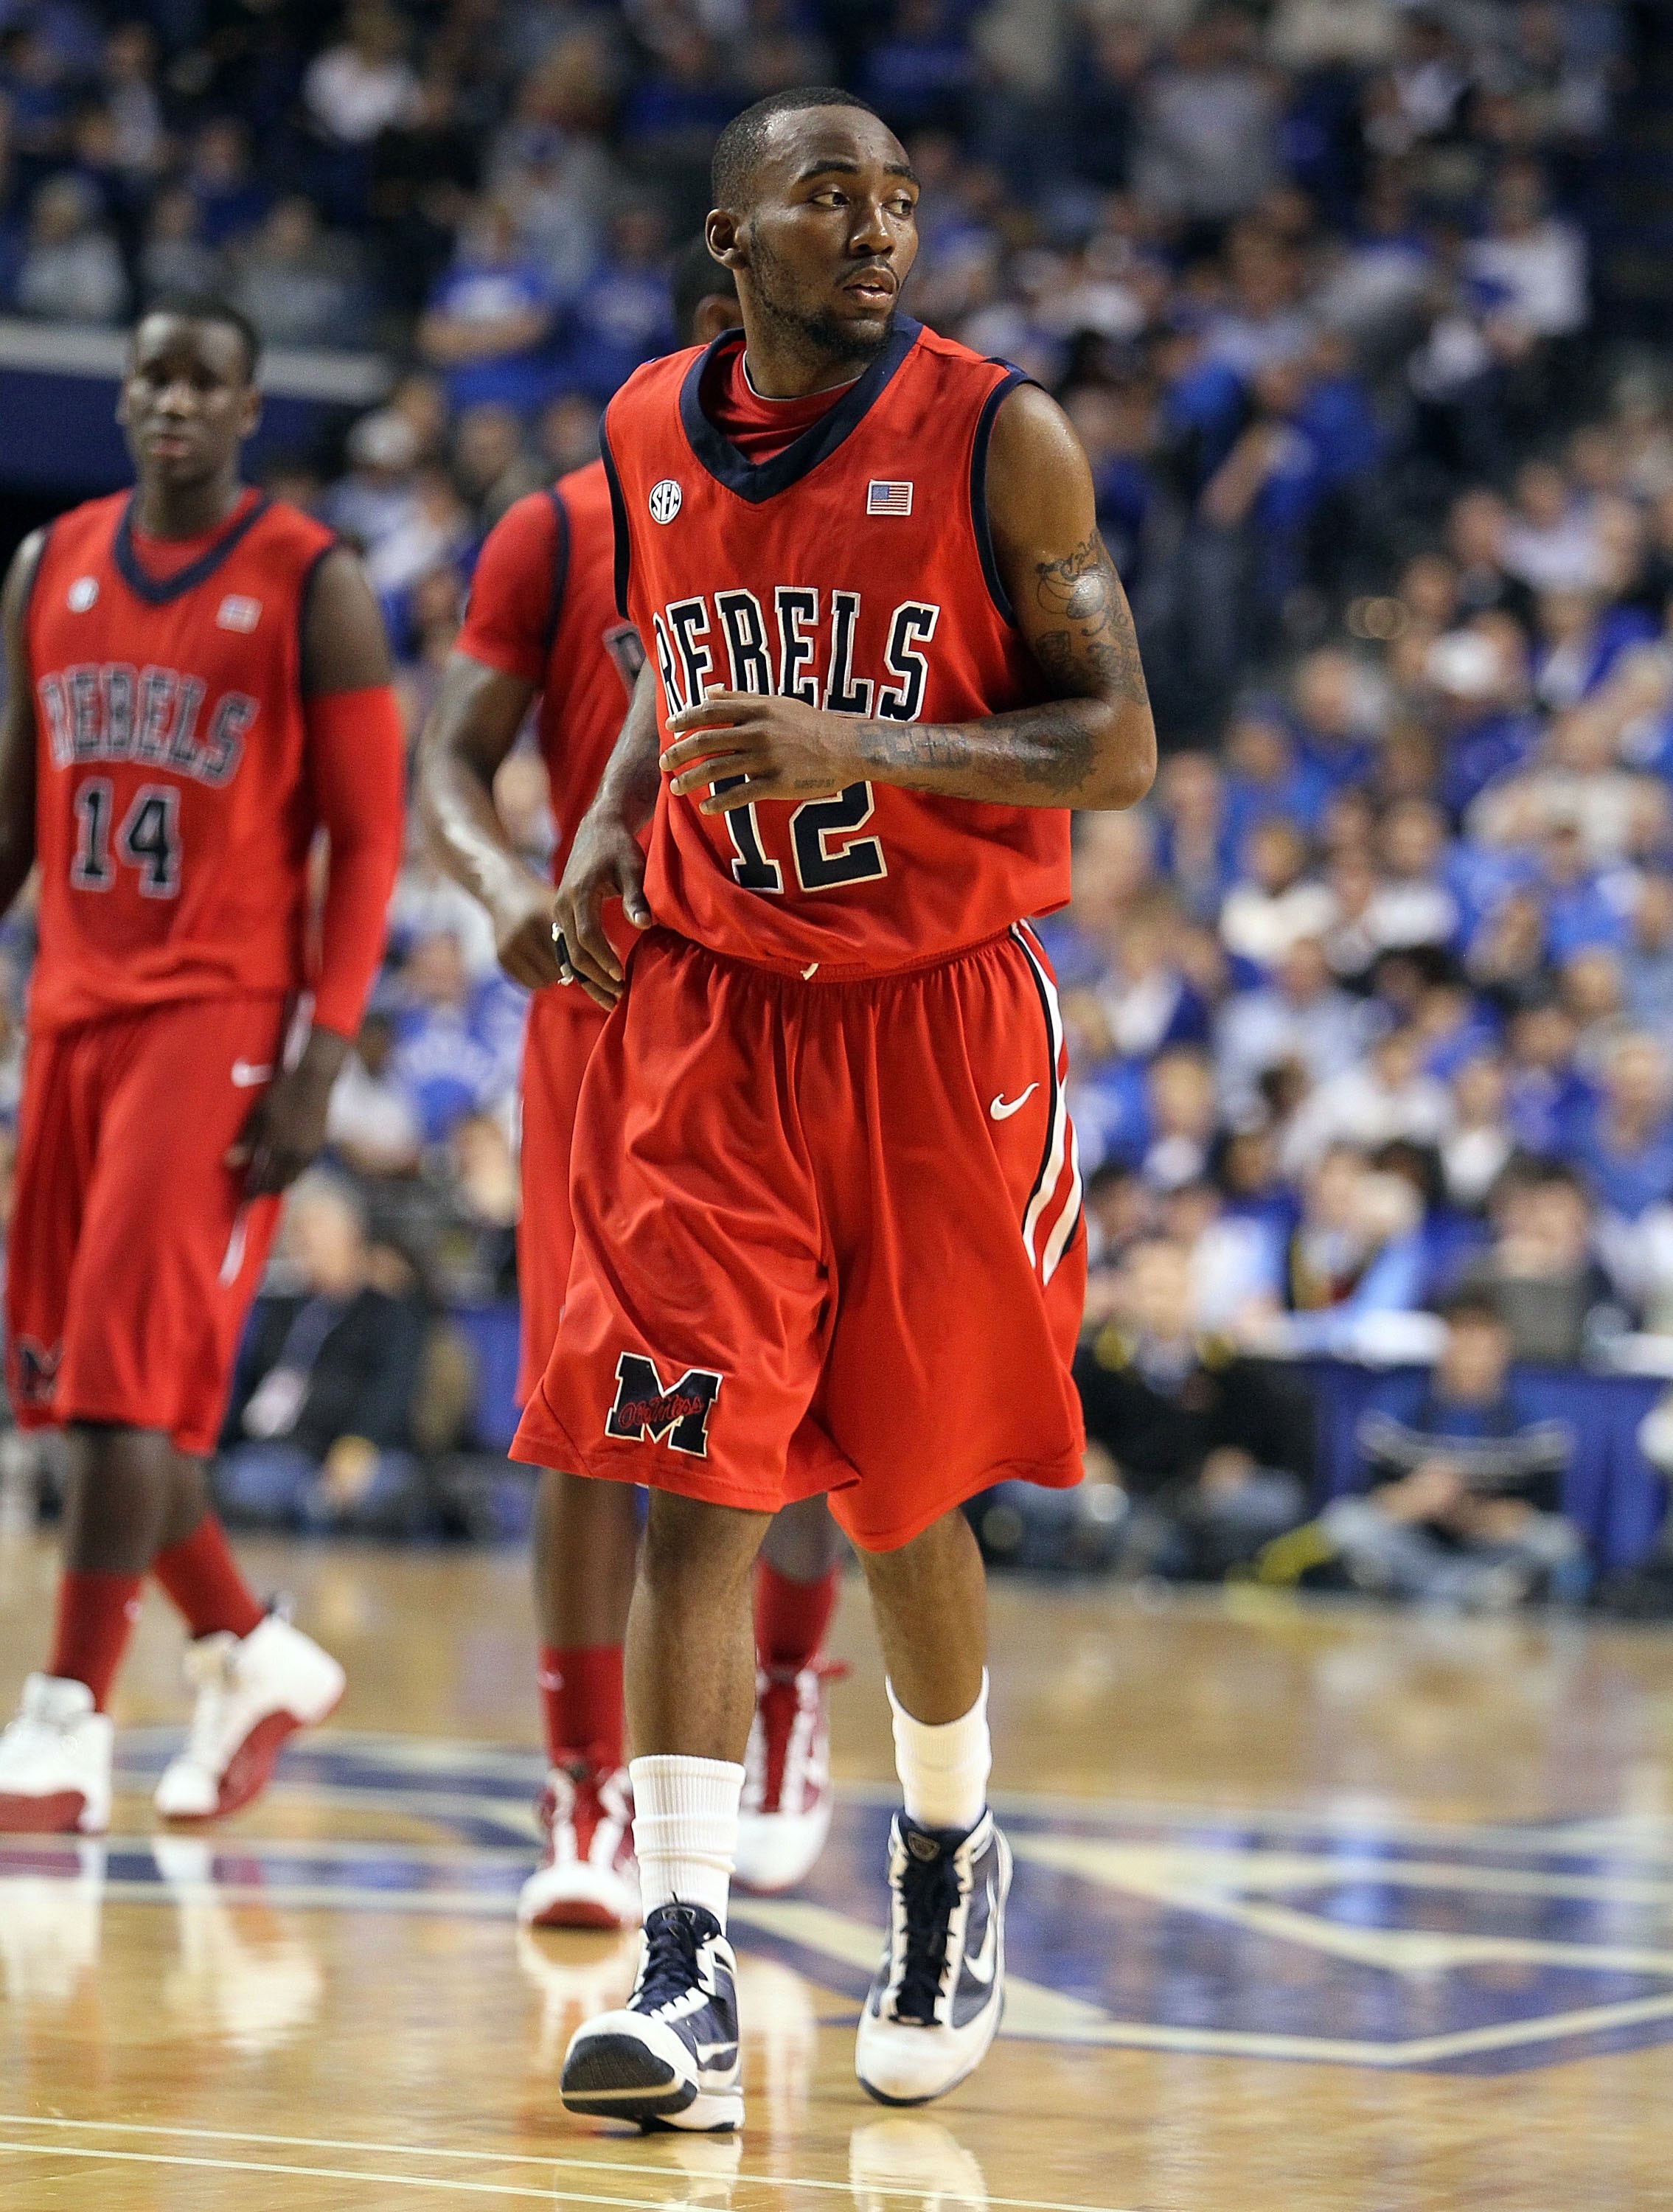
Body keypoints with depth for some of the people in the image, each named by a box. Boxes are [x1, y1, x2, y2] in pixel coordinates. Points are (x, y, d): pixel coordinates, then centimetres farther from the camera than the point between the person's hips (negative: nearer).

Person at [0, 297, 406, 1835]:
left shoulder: (312, 587, -6)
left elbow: (368, 837, -7)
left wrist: (324, 1058, -15)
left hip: (219, 1015, -6)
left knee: (129, 1372, -12)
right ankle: (257, 1655, 25)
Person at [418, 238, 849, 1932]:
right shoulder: (560, 533, 0)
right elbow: (450, 757, -2)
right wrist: (505, 883, -22)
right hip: (606, 1011, -1)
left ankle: (787, 1698, 26)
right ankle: (587, 1802, 2)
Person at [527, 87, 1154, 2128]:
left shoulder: (995, 435, -9)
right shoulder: (648, 437, 3)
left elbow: (1116, 739, -10)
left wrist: (867, 751, -25)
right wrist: (611, 827, 3)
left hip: (935, 1018, -2)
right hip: (704, 1018, 2)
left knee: (905, 1492, 10)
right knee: (695, 1482, -9)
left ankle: (948, 1861, 37)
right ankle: (685, 1979, -12)